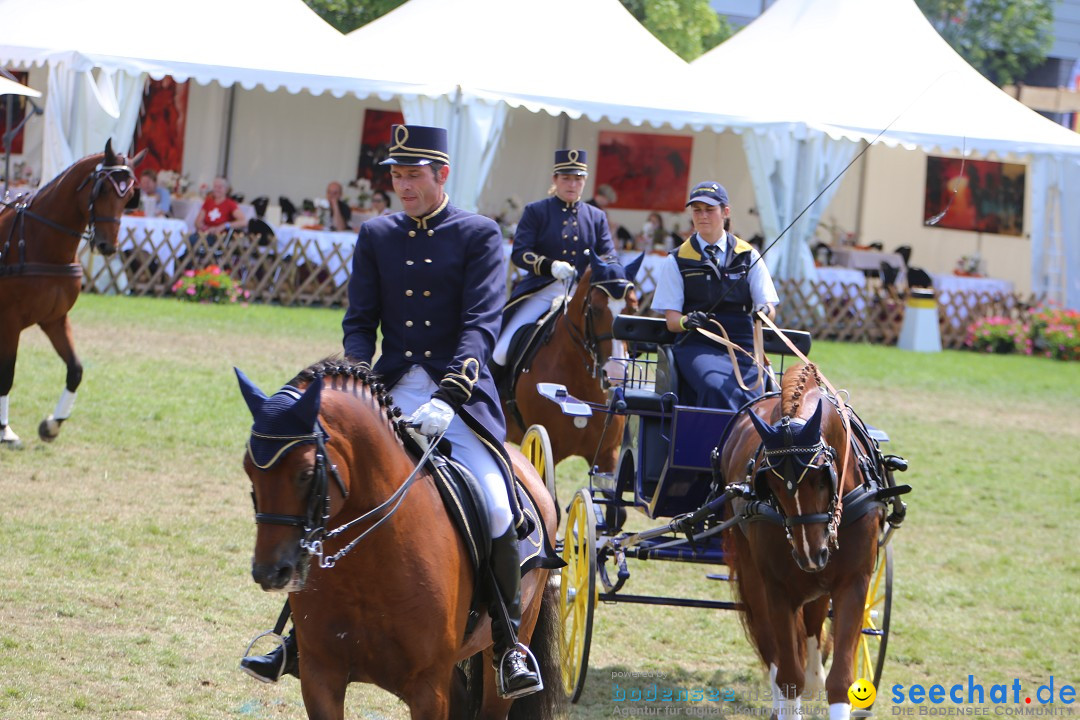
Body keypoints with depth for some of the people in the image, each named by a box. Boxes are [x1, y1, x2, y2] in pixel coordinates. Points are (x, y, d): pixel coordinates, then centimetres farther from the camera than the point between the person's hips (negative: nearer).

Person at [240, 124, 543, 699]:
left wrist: (449, 395, -24)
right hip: (390, 391, 4)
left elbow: (481, 324, -10)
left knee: (497, 507, -22)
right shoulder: (375, 236, 12)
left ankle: (509, 645, -5)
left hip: (460, 392, -4)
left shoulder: (479, 235, 0)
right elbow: (359, 323, 10)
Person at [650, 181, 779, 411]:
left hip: (742, 347, 1)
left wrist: (765, 311, -17)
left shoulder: (748, 256, 15)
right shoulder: (677, 261, 12)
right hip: (697, 346, -1)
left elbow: (769, 307, 8)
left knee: (749, 396, -28)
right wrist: (686, 321, -18)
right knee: (717, 389, -33)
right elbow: (671, 319, 6)